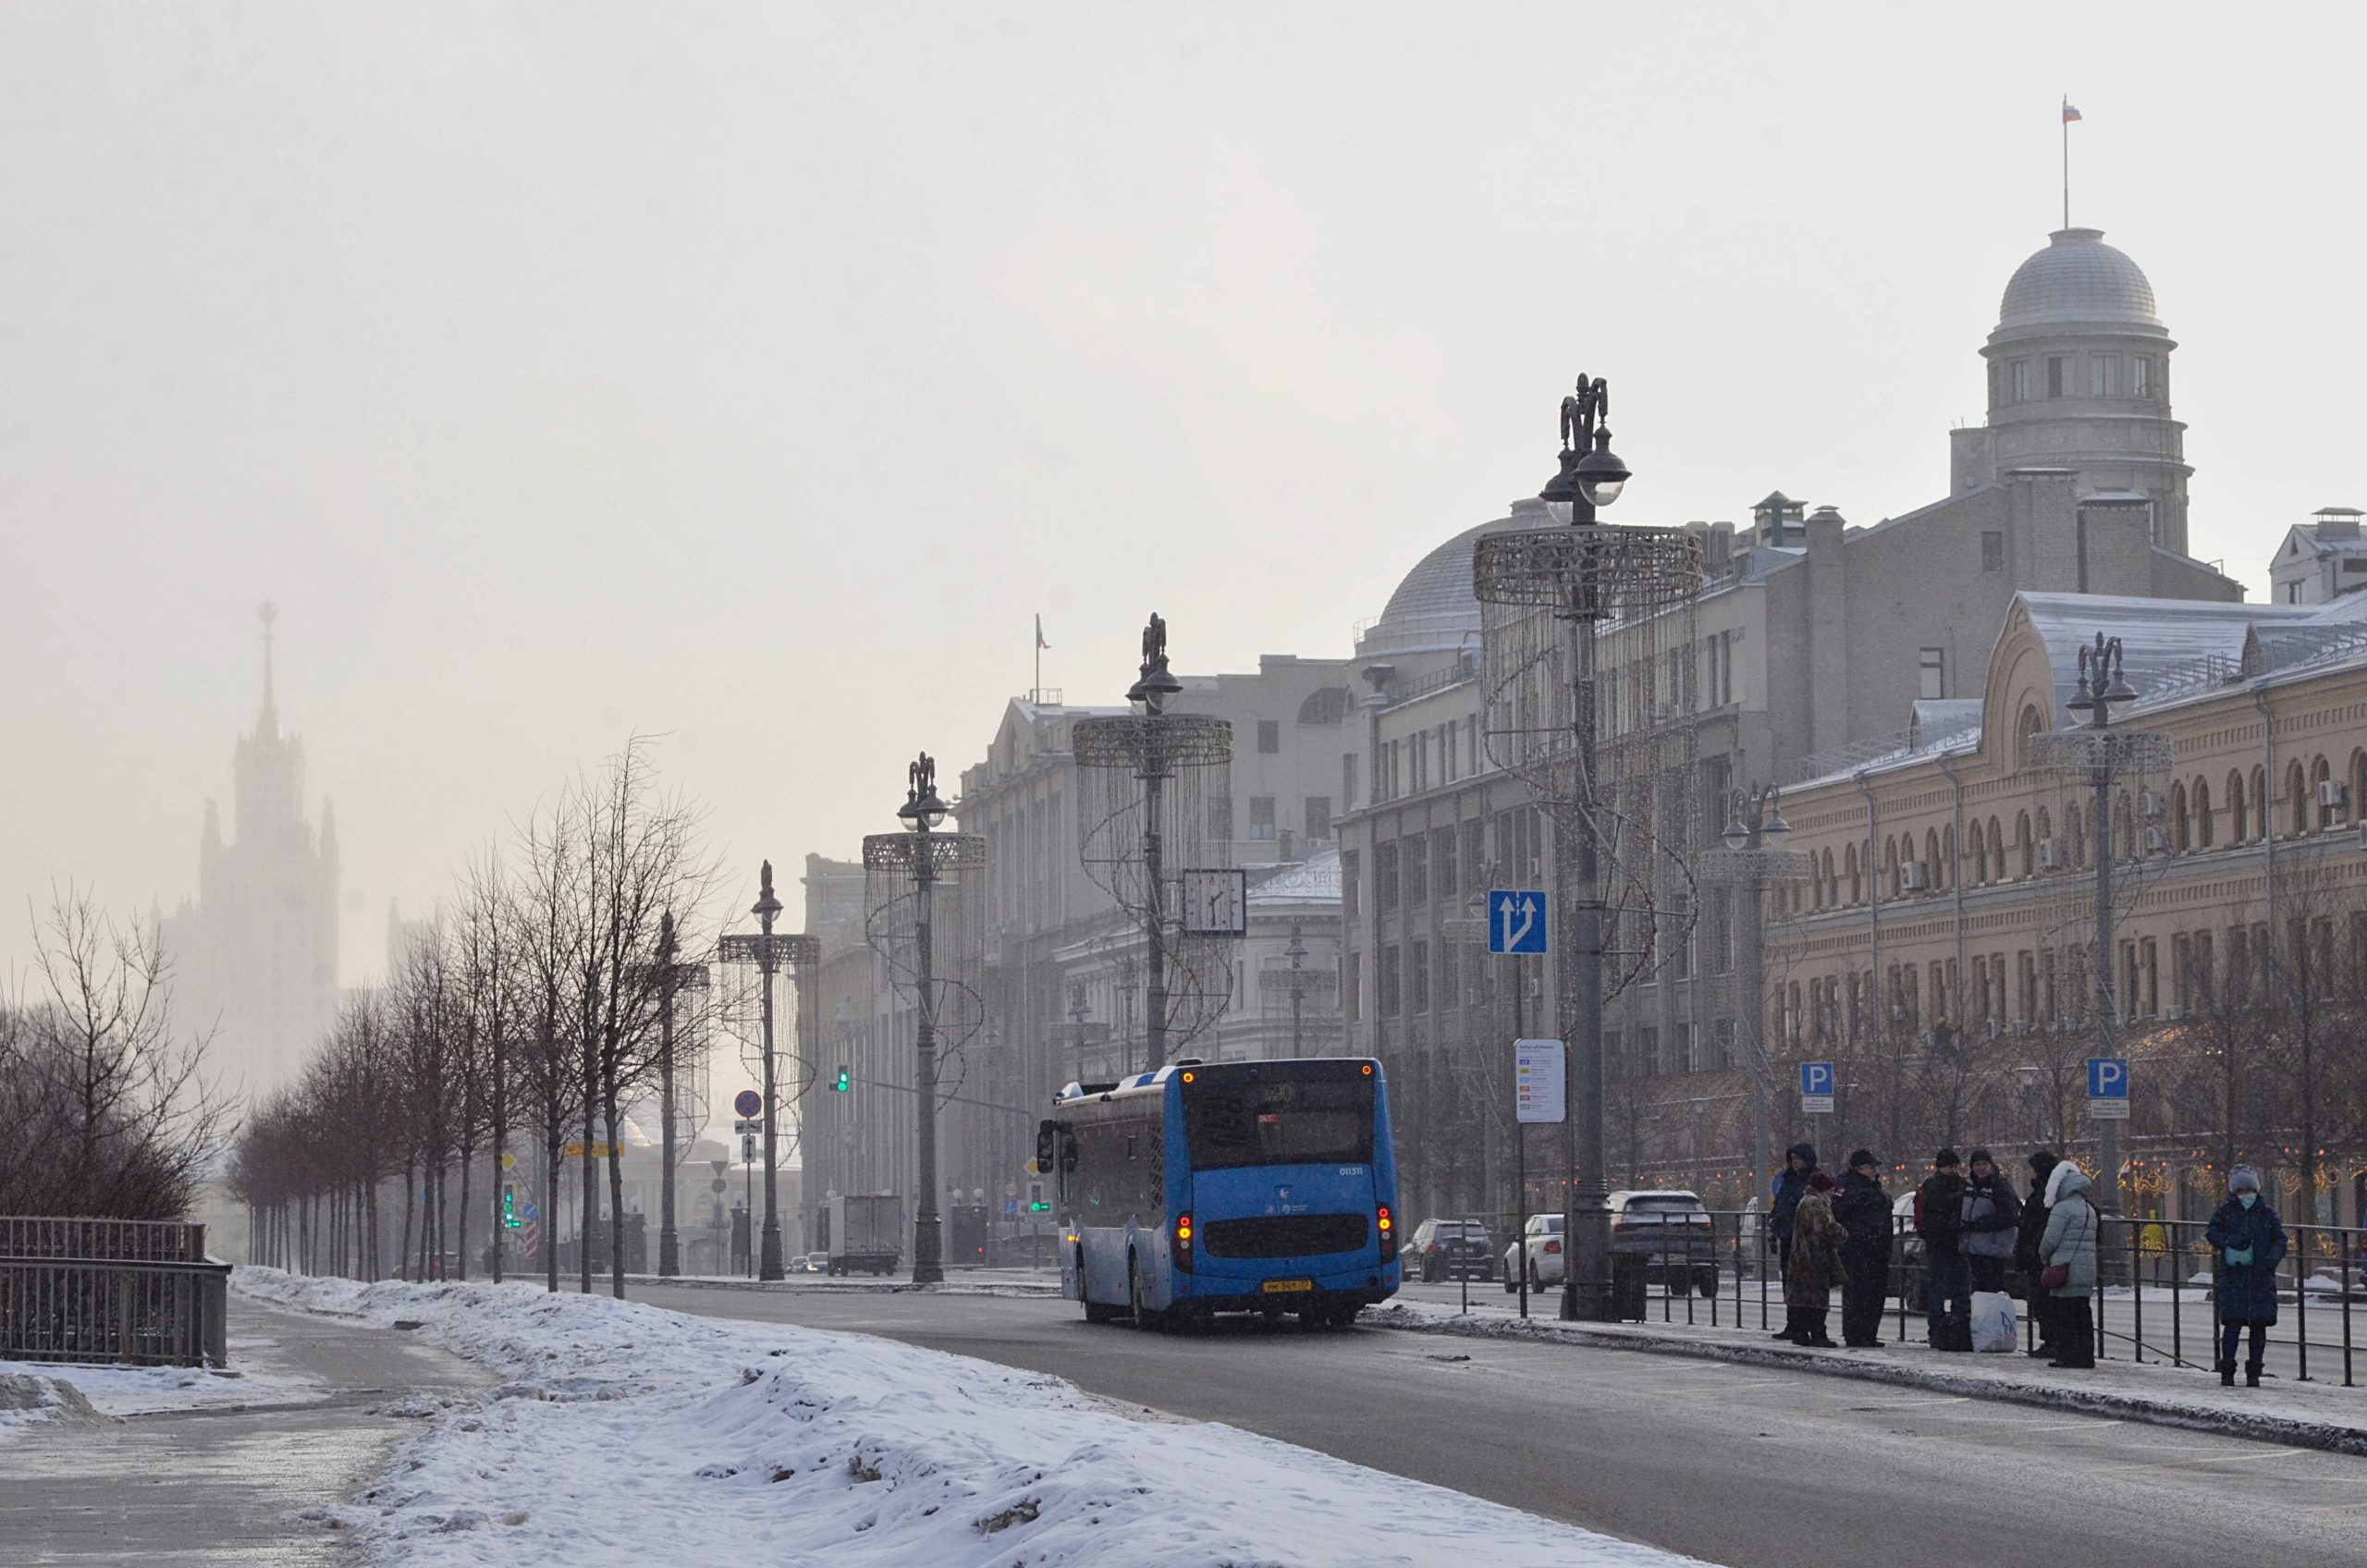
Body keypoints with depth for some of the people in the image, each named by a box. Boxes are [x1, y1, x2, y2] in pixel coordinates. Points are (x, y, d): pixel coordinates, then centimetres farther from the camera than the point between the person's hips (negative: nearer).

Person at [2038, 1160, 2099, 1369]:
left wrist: (2044, 1258, 9)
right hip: (2087, 1272, 8)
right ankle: (2086, 1356, 12)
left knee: (2064, 1314, -3)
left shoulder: (2062, 1209, -12)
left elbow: (2050, 1240, -12)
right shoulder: (2089, 1209, 15)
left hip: (2065, 1270, -8)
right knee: (2083, 1313, 11)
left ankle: (2068, 1356, -6)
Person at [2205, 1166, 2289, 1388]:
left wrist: (2271, 1259, -10)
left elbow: (2280, 1240, 9)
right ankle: (2227, 1369, 0)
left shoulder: (2266, 1213, 9)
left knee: (2259, 1325, 1)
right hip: (2233, 1274, -2)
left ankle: (2254, 1372, 9)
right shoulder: (2226, 1211, 7)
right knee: (2232, 1323, -8)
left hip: (2261, 1276, 2)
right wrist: (2231, 1241, -17)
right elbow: (2212, 1232, 2)